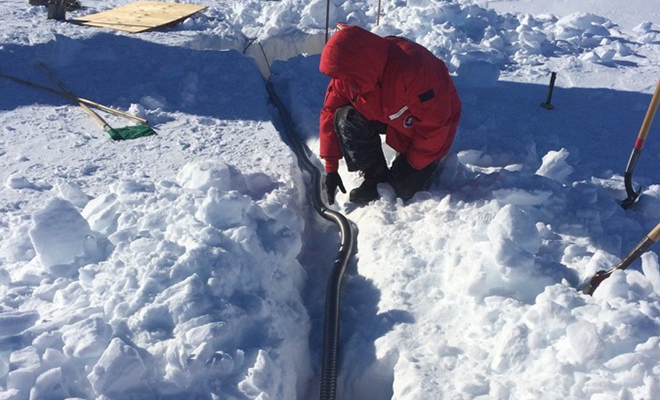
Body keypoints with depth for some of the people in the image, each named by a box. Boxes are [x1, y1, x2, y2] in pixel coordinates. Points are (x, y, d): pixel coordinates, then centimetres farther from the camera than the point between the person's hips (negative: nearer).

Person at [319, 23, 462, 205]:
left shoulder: (413, 69, -40)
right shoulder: (347, 75, -21)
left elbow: (433, 125, -31)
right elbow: (330, 113, -11)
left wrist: (413, 165, -20)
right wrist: (331, 168, -13)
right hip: (387, 117, 5)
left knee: (404, 190, -11)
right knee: (346, 119, -23)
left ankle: (432, 163, 20)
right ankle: (376, 176, -5)